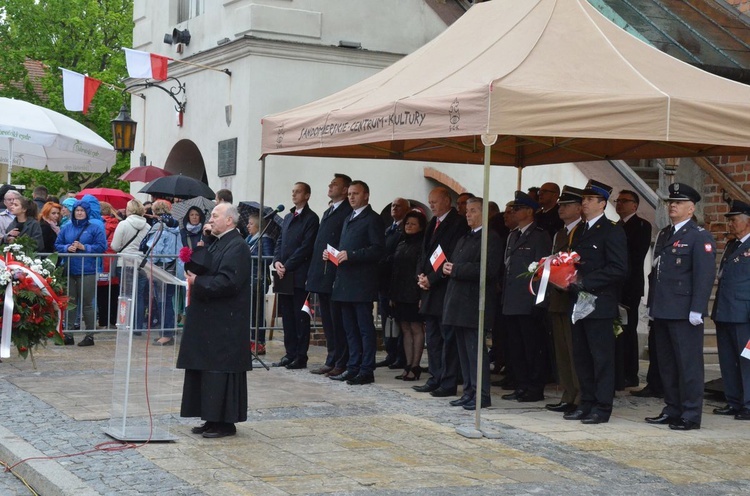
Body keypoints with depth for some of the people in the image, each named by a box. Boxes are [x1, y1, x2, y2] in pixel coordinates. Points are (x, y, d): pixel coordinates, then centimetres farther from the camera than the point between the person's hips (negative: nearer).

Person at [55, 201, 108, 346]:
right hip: (69, 270, 4)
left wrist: (84, 247, -13)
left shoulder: (95, 228, 1)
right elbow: (57, 245, 11)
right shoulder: (66, 228, 12)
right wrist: (67, 248, -8)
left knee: (86, 304, 0)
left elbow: (102, 246, -5)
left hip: (87, 271, -4)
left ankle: (90, 336, 6)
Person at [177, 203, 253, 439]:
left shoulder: (237, 247, -15)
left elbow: (227, 282, -23)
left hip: (225, 323, -10)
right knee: (206, 369, 12)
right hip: (209, 321, 10)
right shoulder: (216, 243, 16)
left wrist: (198, 282, -16)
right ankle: (212, 419, 20)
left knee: (221, 369, -5)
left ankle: (225, 422, 3)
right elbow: (199, 267, 20)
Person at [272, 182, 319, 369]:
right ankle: (290, 354, 14)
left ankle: (301, 357, 1)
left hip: (299, 275, -7)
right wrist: (277, 262, 0)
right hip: (284, 275, 7)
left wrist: (287, 266, -14)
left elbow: (306, 247, -12)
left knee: (301, 317, -3)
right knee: (287, 316, 9)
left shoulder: (311, 218, -5)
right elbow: (280, 241, 18)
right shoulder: (288, 217, 19)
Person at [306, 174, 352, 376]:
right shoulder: (328, 213, 20)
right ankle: (331, 361, 19)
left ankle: (341, 363, 1)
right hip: (322, 276, 9)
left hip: (336, 276, -9)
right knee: (328, 321, 12)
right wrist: (313, 274, 15)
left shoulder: (348, 212, -8)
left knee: (338, 321, -5)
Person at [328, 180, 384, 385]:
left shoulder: (373, 219, -6)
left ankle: (367, 370, -2)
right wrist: (332, 254, 6)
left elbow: (378, 249, -15)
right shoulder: (348, 220, 22)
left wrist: (350, 255, -21)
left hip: (362, 283, -9)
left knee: (365, 327, -5)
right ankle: (353, 367, 17)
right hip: (345, 282, 9)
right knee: (350, 328, 11)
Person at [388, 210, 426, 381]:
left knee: (416, 330, -2)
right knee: (406, 330, 8)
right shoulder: (401, 245, 15)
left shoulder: (423, 245, -5)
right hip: (400, 295, 7)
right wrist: (392, 294, 10)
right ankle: (408, 366, 11)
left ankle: (415, 367, 0)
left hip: (415, 295, -7)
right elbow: (394, 270, 15)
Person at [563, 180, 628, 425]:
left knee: (602, 357, -3)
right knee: (581, 356, 12)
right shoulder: (580, 231, 17)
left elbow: (618, 269, -15)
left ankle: (602, 407, 2)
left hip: (599, 305, -8)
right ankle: (586, 404, 20)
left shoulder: (612, 231, -8)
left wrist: (584, 281, -18)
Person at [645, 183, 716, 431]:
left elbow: (704, 276, -13)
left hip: (684, 314, -8)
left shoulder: (700, 237, -6)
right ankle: (672, 410, 21)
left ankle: (691, 415, 3)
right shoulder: (663, 235, 18)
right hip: (662, 312, 8)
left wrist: (697, 310, -18)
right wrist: (652, 305, 15)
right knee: (667, 365, 12)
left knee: (688, 364, -2)